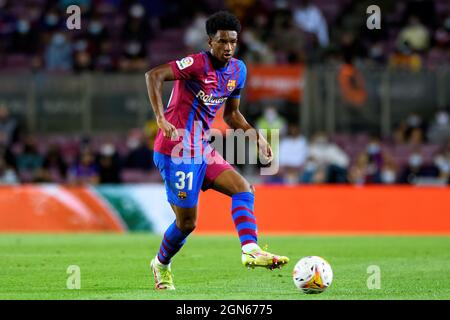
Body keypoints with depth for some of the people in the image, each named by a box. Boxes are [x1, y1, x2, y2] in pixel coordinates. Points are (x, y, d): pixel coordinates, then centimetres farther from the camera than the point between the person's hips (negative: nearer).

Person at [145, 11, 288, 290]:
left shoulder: (238, 70, 9)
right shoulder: (199, 63, -17)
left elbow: (231, 114, 22)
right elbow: (154, 76, -28)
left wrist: (256, 137, 8)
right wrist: (161, 118, -37)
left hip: (202, 150, 8)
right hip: (178, 151, -8)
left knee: (244, 189, -9)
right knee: (187, 222, 0)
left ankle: (251, 250, -23)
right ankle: (162, 265, 26)